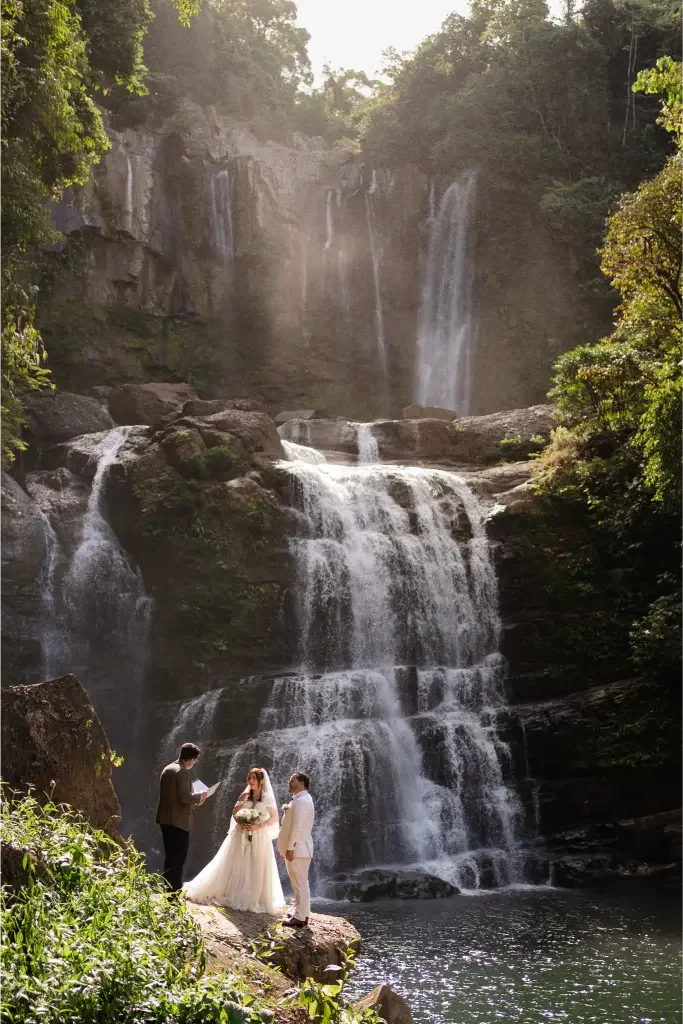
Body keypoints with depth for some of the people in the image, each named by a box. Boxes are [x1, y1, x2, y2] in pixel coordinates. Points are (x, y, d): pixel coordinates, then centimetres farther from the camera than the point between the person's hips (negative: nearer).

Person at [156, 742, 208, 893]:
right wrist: (199, 796, -5)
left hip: (166, 819, 9)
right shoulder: (182, 772, -16)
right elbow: (185, 797, -22)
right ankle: (175, 893, -4)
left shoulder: (167, 769, 12)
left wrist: (193, 800, 18)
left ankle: (169, 890, 22)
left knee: (170, 857, 16)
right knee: (178, 858, -4)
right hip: (179, 820, -9)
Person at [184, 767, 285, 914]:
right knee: (235, 867, 6)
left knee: (257, 870, 0)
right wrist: (241, 823, -13)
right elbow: (235, 814, 7)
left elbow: (274, 818, -6)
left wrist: (257, 826, -16)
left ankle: (254, 900, 9)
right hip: (241, 836, 3)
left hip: (259, 838, -3)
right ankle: (231, 896, 17)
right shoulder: (245, 796, 4)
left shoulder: (267, 798, -4)